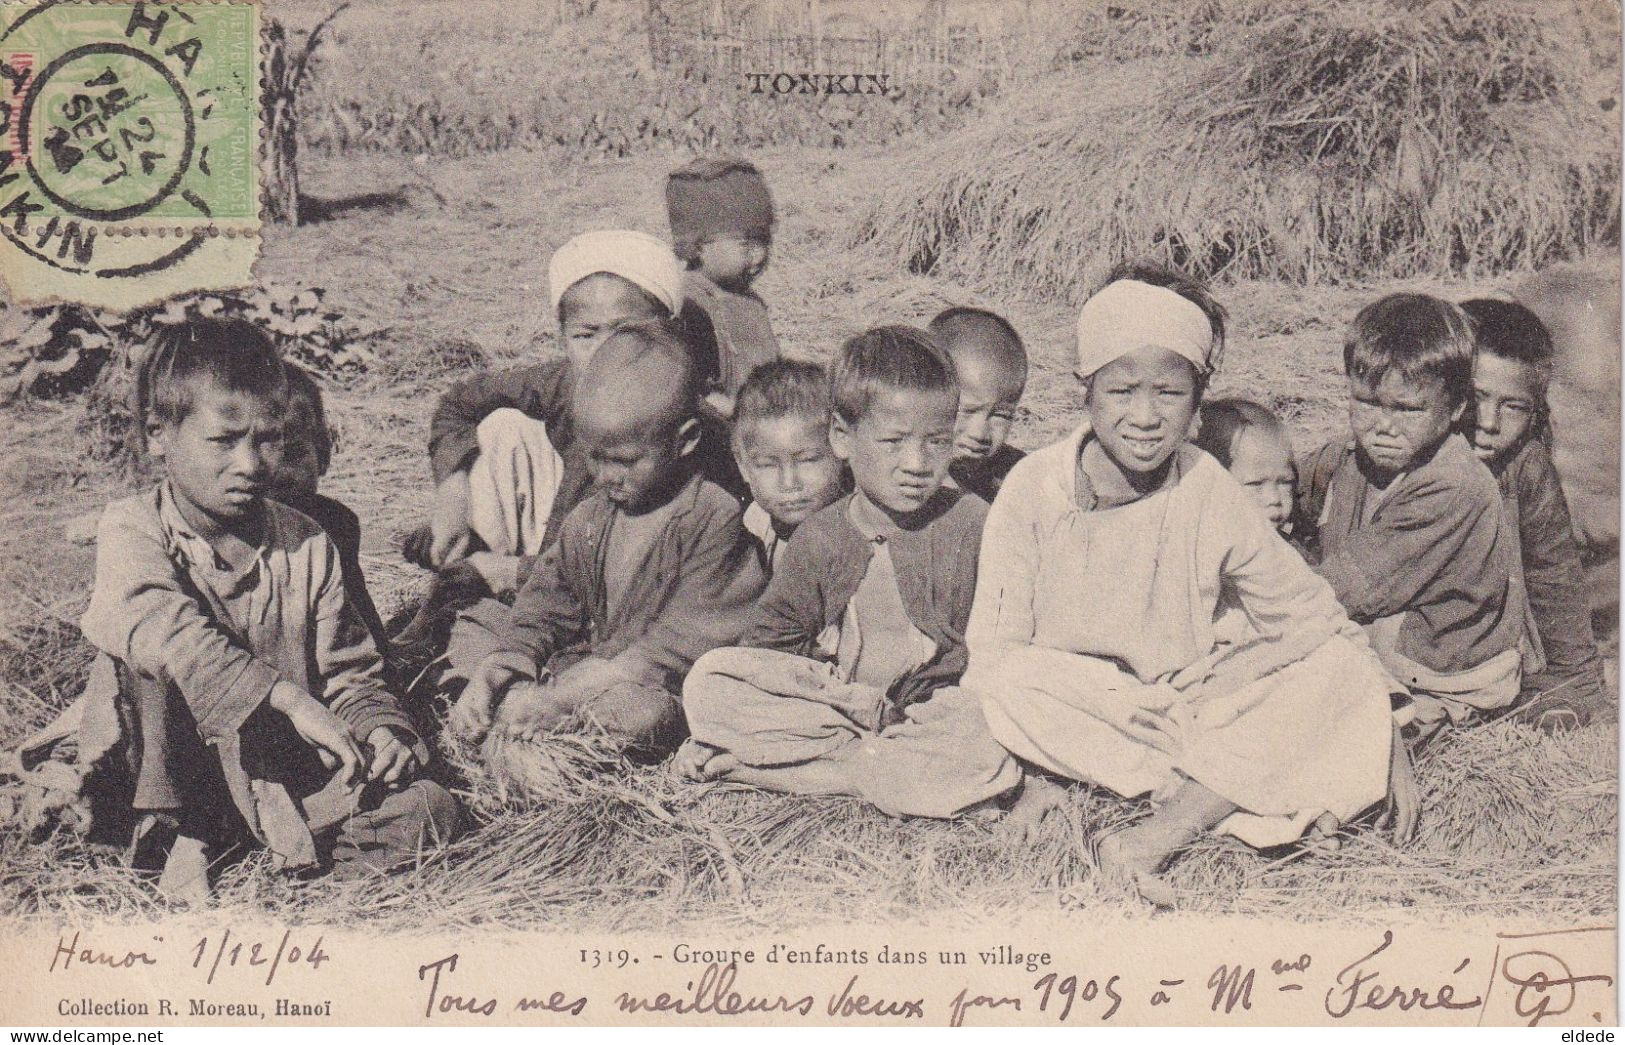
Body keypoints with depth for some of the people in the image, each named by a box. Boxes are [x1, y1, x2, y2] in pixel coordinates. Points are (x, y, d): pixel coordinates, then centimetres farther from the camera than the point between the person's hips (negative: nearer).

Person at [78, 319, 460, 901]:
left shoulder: (306, 544, 3)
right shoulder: (131, 530, -7)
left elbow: (348, 671, 8)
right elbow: (169, 630, -28)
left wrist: (378, 726, -15)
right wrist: (291, 699, -37)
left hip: (284, 767, 4)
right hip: (168, 764, -3)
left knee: (430, 809, -15)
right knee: (146, 656, -29)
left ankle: (207, 841, -12)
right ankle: (175, 835, -16)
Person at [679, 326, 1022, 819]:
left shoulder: (974, 525, -2)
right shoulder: (818, 539, 5)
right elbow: (769, 644, 11)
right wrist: (711, 735, 3)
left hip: (933, 713, -2)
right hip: (829, 701, 2)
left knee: (986, 767, -36)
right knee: (708, 679, -17)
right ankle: (862, 757, -19)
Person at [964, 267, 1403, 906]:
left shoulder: (1212, 498, -8)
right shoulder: (1035, 489, -13)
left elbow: (1314, 620, -2)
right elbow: (995, 648, -14)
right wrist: (1110, 697, -25)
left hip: (1188, 710, 2)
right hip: (1072, 709, -2)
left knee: (1343, 674, -19)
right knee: (1002, 692, -33)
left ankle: (1153, 840, -30)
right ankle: (1217, 796, -21)